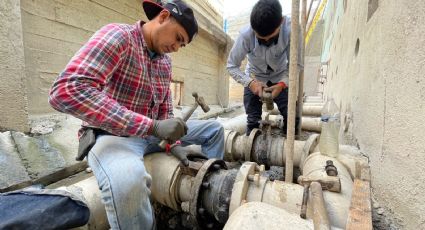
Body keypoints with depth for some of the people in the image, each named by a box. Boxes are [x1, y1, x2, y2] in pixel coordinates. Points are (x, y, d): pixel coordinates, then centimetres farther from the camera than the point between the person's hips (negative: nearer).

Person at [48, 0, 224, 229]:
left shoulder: (165, 61, 7)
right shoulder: (118, 35, -16)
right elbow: (66, 91, -30)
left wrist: (173, 143, -5)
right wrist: (151, 126, -34)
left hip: (152, 133, 7)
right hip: (111, 134, -7)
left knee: (214, 129, 9)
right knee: (129, 181, -42)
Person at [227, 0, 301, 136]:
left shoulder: (290, 30, -28)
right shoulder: (246, 35, -29)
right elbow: (232, 66, -19)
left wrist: (282, 84, -33)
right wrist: (250, 82, -33)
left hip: (280, 79, 1)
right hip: (255, 79, 0)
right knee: (253, 120, -5)